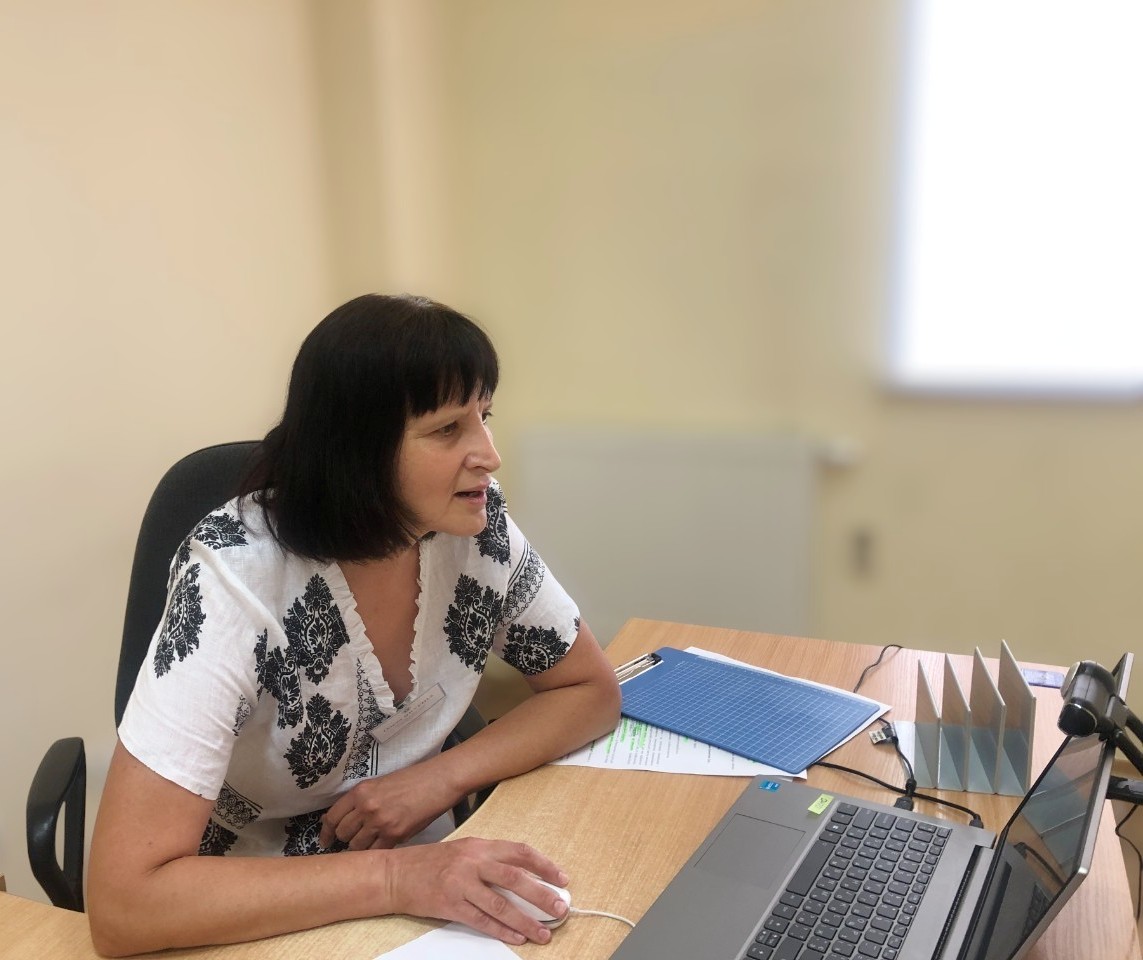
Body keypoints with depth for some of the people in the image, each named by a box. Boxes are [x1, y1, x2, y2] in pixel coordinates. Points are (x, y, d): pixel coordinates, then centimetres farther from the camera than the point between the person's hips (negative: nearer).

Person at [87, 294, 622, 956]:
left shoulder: (476, 525, -14)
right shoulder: (238, 577, -27)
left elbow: (591, 689, -3)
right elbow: (124, 901, -28)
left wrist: (439, 777, -16)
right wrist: (394, 877, -34)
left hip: (420, 870, 4)